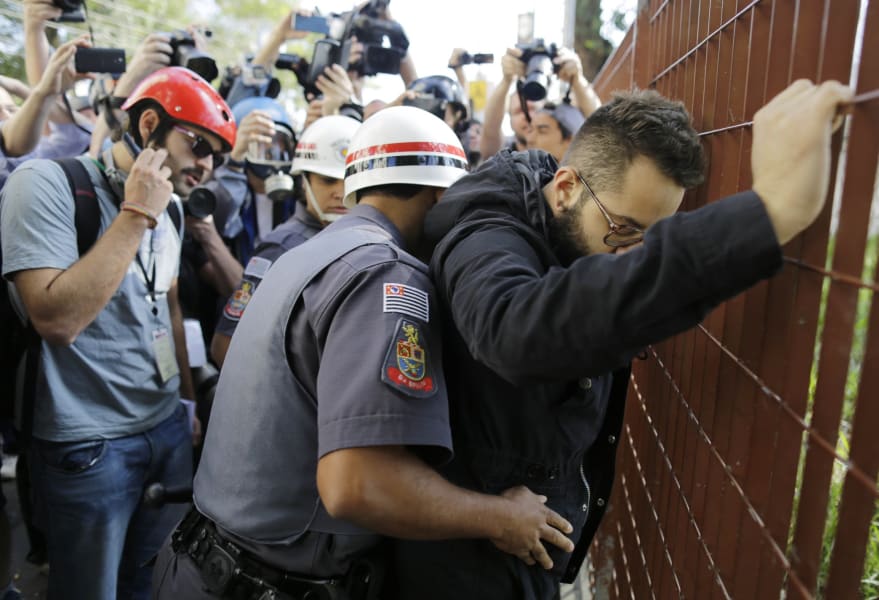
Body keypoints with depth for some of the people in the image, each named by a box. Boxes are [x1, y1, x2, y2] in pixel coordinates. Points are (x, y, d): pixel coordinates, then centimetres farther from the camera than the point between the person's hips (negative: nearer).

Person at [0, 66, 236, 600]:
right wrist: (136, 216, -21)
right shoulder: (48, 184, -14)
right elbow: (57, 319, -25)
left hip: (170, 427, 7)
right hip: (88, 445, -6)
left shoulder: (167, 207, 8)